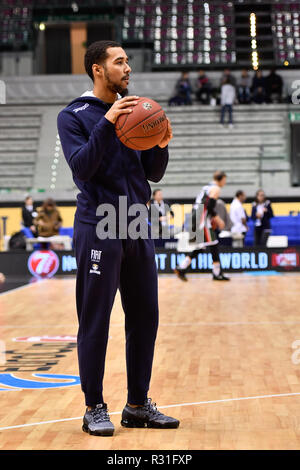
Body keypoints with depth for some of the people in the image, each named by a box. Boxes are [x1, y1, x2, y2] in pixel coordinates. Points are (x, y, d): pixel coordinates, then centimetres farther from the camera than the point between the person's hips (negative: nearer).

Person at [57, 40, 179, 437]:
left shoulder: (134, 112, 16)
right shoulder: (74, 116, -1)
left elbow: (153, 174, 15)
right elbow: (81, 167, -16)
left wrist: (161, 145, -5)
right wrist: (106, 123, -24)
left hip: (137, 230, 6)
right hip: (98, 229, -6)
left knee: (145, 317, 8)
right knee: (95, 322, -2)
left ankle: (138, 405, 19)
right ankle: (94, 408, 9)